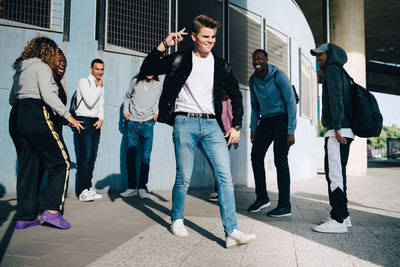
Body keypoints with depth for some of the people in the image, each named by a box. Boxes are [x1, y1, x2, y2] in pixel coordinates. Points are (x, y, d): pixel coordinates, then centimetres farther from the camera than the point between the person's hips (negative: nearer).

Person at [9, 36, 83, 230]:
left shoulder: (20, 69, 24)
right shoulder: (42, 67, -1)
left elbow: (12, 98, 24)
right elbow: (47, 94, -14)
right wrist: (68, 116, -15)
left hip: (16, 118, 9)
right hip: (36, 118, -8)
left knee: (27, 168, 9)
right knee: (61, 162, -3)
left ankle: (25, 217, 11)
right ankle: (52, 210, -10)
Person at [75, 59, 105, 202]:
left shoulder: (100, 85, 19)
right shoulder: (84, 81, -5)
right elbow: (90, 102, -17)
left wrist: (101, 119, 4)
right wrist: (99, 87, -6)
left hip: (96, 123, 7)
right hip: (84, 120, -7)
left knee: (93, 156, 5)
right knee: (85, 155, -12)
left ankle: (88, 187, 11)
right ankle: (82, 190, -8)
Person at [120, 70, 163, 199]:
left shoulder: (158, 85, 8)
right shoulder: (135, 82, 6)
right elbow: (127, 97, 20)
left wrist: (156, 112, 9)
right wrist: (125, 112, 8)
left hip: (147, 124, 0)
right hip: (132, 123, 1)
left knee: (145, 158, -3)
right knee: (130, 156, 2)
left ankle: (142, 187, 6)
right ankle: (132, 187, 11)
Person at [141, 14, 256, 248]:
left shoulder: (221, 65, 13)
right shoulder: (179, 60, 5)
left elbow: (236, 95, 18)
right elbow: (147, 69, 0)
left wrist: (236, 126, 11)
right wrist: (164, 45, -10)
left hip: (211, 124, 3)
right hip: (185, 123, -2)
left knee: (225, 176, -8)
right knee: (184, 177, 2)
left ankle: (232, 232, -6)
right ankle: (177, 220, 26)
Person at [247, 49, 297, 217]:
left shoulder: (279, 76, -13)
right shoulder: (252, 81, 6)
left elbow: (291, 103, -14)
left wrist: (291, 131, -20)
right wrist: (253, 128, 7)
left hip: (282, 119, -6)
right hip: (265, 121, 6)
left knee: (280, 159, -13)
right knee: (256, 156, -1)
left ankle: (285, 206, -8)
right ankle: (262, 198, 12)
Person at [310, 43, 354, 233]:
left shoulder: (332, 69, -2)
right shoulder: (340, 72, 27)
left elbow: (336, 97, -15)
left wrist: (337, 126, -22)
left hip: (338, 131, -10)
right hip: (344, 131, 10)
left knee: (334, 174, -11)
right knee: (338, 173, 12)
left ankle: (338, 220, -8)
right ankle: (343, 215, 18)